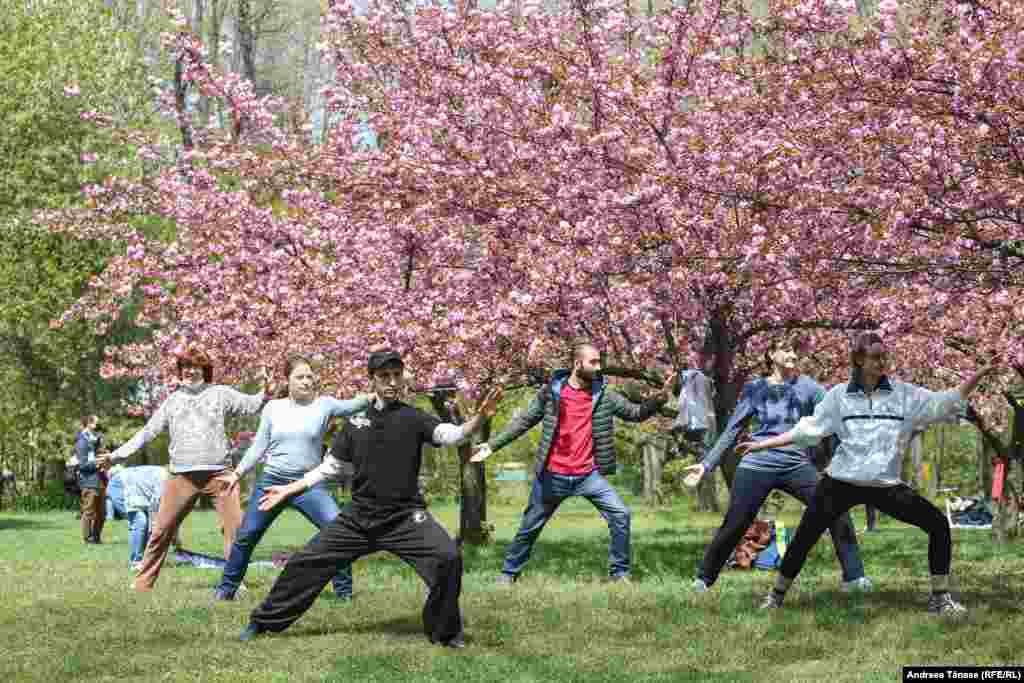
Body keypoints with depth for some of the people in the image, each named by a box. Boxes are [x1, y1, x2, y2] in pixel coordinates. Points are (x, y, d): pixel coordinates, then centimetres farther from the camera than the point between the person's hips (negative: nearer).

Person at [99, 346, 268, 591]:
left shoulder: (220, 394, 10)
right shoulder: (172, 401, 15)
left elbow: (253, 405, 6)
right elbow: (147, 432, 16)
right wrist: (117, 454, 11)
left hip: (218, 474, -1)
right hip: (182, 476, 1)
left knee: (236, 528, -4)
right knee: (161, 530, 2)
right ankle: (144, 582, 10)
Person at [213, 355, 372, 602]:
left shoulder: (324, 404, -2)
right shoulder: (273, 408, 3)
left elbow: (353, 406, -19)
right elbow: (259, 446, 11)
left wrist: (373, 396, -38)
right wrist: (238, 472, 9)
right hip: (272, 481, 2)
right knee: (246, 536, 8)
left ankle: (344, 591, -3)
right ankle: (227, 587, 28)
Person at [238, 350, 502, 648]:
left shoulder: (413, 418, -2)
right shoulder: (355, 422, 9)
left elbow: (451, 434, -20)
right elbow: (330, 467, 18)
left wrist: (480, 417, -39)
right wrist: (289, 489, 16)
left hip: (405, 517, -4)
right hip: (359, 518, 4)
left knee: (447, 558, -26)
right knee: (307, 562, 4)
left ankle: (444, 631, -6)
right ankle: (264, 622, 23)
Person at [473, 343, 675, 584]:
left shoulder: (604, 395, 1)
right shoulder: (551, 391, -5)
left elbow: (636, 413, 4)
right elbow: (524, 421, 2)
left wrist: (660, 399, -14)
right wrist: (493, 445, -2)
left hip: (589, 476, 1)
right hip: (553, 476, -1)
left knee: (620, 514, -11)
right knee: (530, 526, 10)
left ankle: (619, 572, 3)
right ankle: (509, 572, 28)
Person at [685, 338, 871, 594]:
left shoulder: (809, 387, 3)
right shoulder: (755, 389, 4)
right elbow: (732, 430, 10)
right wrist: (707, 464, 6)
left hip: (797, 467, 0)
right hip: (757, 467, 0)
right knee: (733, 526, -2)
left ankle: (853, 577, -4)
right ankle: (703, 578, 16)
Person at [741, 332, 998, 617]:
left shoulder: (904, 394, 0)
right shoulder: (838, 396, -1)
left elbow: (946, 402, -2)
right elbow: (806, 430, 3)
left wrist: (981, 373, -13)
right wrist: (762, 444, 1)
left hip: (886, 486, 1)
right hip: (841, 483, -1)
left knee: (938, 524, -8)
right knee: (804, 537, 1)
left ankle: (940, 598, 3)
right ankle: (776, 596, 21)